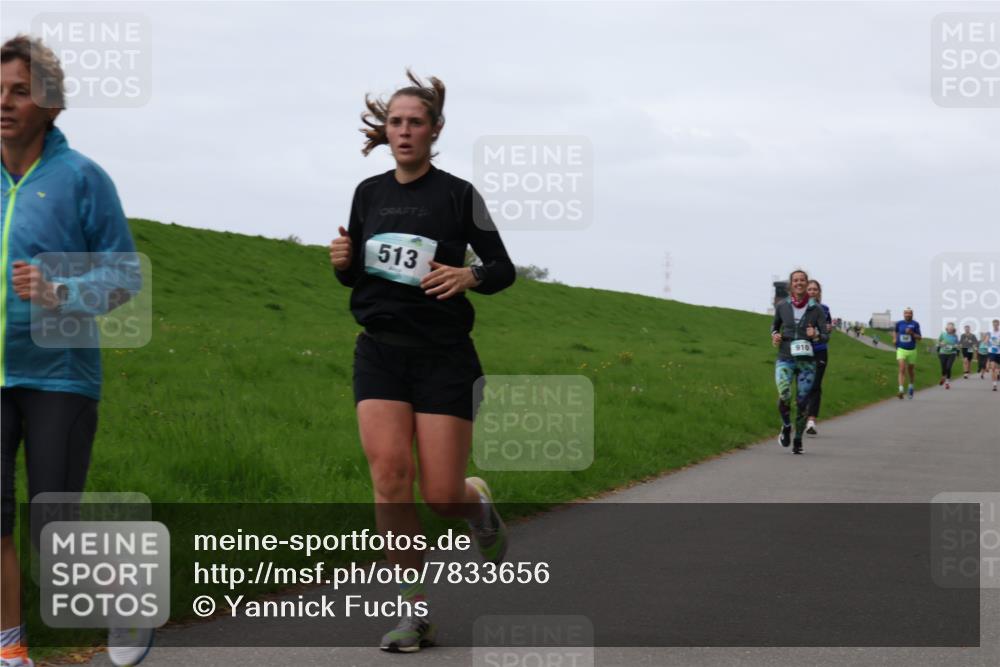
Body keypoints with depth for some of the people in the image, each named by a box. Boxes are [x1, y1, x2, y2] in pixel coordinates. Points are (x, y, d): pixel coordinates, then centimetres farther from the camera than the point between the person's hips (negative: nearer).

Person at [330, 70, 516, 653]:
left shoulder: (459, 195, -2)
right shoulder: (369, 194, 9)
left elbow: (504, 269, 3)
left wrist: (468, 276, -18)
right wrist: (343, 263, -4)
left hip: (444, 356, -3)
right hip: (381, 351, 3)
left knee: (442, 495, -6)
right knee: (390, 474, -15)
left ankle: (479, 502, 33)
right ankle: (416, 612, -7)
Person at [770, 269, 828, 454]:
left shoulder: (816, 309, -3)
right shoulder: (782, 306, 1)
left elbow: (826, 336, 0)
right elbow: (775, 324, 20)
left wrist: (816, 335, -21)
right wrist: (774, 335, 0)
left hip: (806, 361, 0)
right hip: (785, 359, 0)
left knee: (802, 401, 1)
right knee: (784, 396, -21)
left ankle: (798, 439, 21)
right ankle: (786, 426, 8)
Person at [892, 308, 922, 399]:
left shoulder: (915, 324, -4)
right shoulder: (899, 323, 1)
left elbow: (919, 338, -5)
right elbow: (895, 331, 24)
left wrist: (912, 333, -21)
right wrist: (894, 338, 7)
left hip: (912, 350, 0)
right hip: (901, 350, 0)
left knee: (911, 370, 15)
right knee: (902, 369, -16)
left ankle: (911, 386, 41)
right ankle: (901, 390, -22)